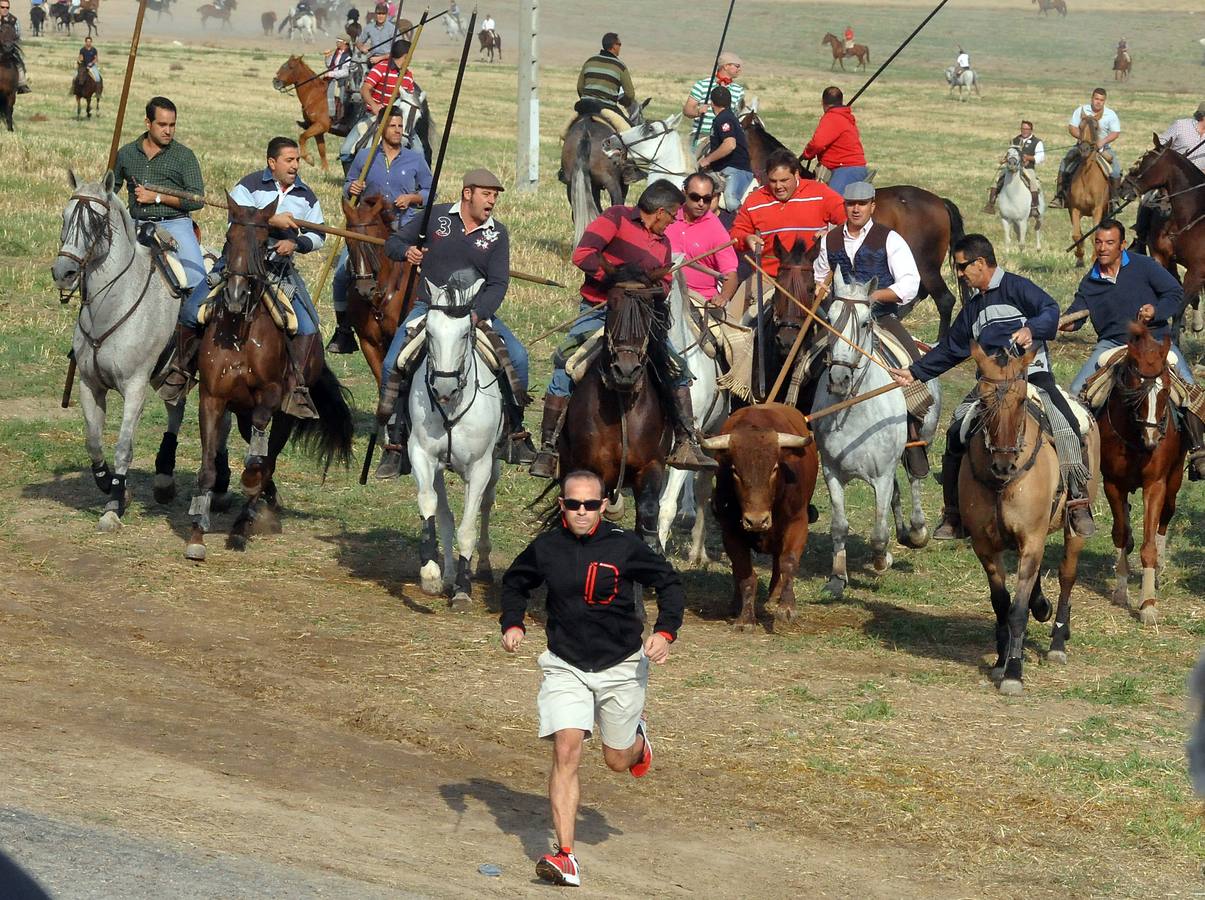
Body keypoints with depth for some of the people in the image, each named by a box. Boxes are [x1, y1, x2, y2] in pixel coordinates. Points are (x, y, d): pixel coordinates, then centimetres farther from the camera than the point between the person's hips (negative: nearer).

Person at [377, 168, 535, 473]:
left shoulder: (497, 234, 2)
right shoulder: (436, 216, 0)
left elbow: (498, 283, -5)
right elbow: (393, 242, 8)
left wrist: (478, 313, -22)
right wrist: (406, 251, -17)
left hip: (477, 311, 1)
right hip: (429, 307, -1)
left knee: (517, 356, -18)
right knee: (392, 365, -18)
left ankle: (516, 434, -2)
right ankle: (396, 442, -5)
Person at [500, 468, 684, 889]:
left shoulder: (625, 546, -12)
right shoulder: (545, 548, -5)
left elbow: (670, 583, -1)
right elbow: (515, 583, 15)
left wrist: (665, 633, -14)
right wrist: (513, 623, -2)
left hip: (621, 667, -1)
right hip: (565, 666, 1)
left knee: (618, 760, 12)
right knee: (566, 752, -16)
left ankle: (638, 735, 52)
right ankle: (566, 857, -18)